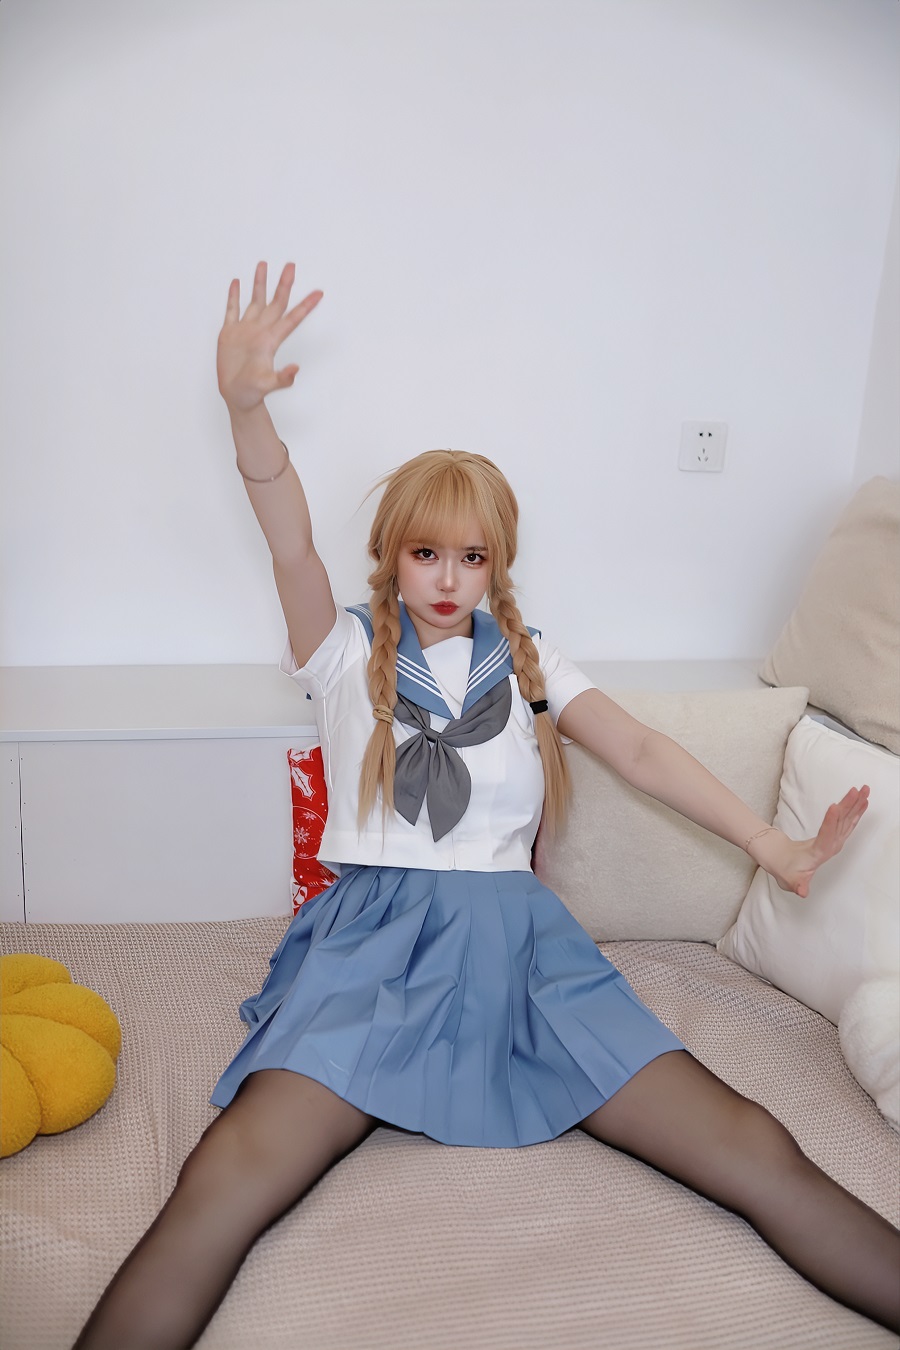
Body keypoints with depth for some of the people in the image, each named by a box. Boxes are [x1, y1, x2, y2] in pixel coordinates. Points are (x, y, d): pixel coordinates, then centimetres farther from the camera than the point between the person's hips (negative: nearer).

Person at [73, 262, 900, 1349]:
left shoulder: (528, 659, 19)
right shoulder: (347, 652, 12)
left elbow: (641, 750, 9)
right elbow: (292, 545, -7)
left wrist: (774, 847, -3)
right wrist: (245, 406, -26)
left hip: (514, 933, 2)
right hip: (375, 932, -1)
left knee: (758, 1155, -15)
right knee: (225, 1188, -29)